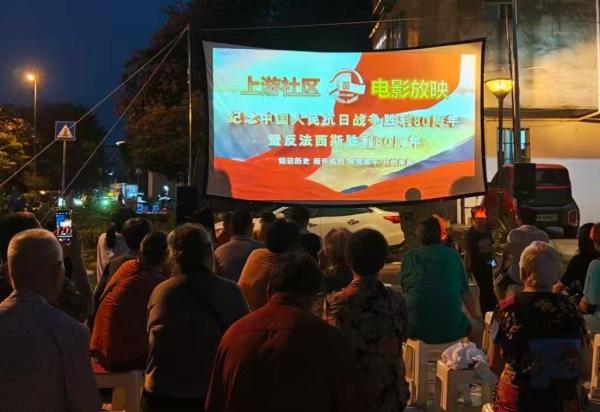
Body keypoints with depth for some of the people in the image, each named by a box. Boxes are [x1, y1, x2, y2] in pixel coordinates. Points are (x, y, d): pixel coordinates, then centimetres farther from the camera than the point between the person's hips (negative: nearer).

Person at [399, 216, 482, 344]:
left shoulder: (409, 257, 2)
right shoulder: (452, 255, 2)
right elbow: (465, 292, 8)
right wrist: (476, 316, 26)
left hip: (417, 330, 1)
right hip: (452, 329, -1)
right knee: (478, 326, 28)